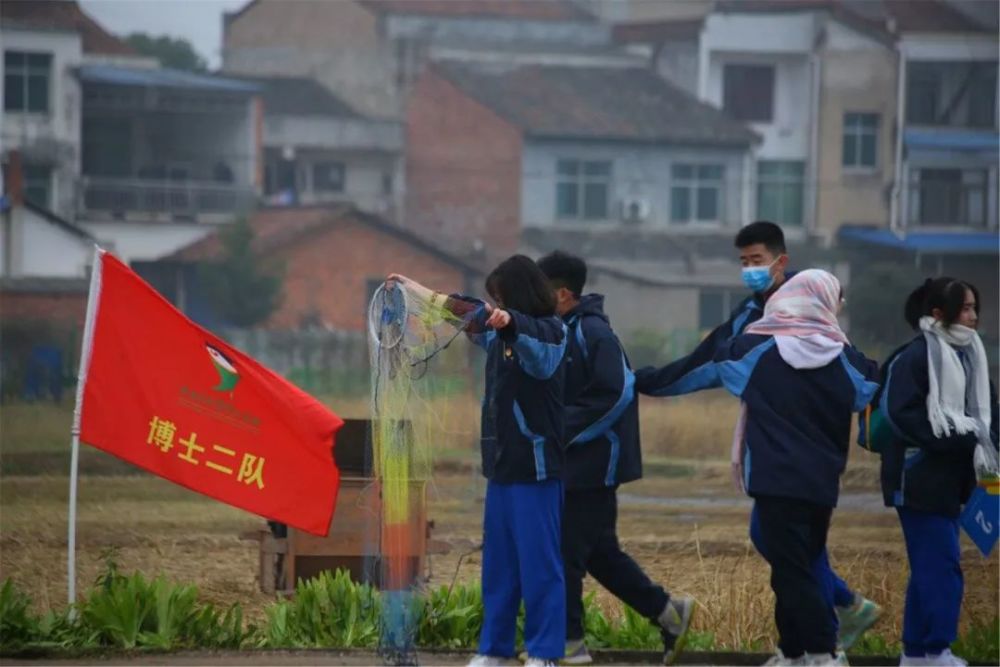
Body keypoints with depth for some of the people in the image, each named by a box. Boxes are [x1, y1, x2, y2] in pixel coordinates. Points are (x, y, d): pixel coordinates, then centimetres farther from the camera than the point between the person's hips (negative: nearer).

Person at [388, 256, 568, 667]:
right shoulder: (500, 333, 14)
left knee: (538, 563, -6)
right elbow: (463, 310, 31)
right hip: (503, 464, 8)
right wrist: (414, 289, 39)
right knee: (498, 563, 11)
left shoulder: (550, 332, -10)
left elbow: (522, 326, -34)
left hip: (536, 467, -8)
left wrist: (506, 321, -56)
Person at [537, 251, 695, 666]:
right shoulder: (561, 332, 13)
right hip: (575, 464, 9)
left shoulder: (592, 334, -15)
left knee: (568, 550, -5)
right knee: (599, 553, 12)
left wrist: (565, 430, -20)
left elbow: (616, 395, -21)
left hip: (591, 464, -9)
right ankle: (667, 612, 19)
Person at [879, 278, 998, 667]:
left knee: (930, 566, 13)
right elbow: (904, 416, -21)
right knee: (941, 566, -11)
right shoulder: (915, 357, -13)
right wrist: (961, 440, -22)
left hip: (951, 478, 8)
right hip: (920, 477, -8)